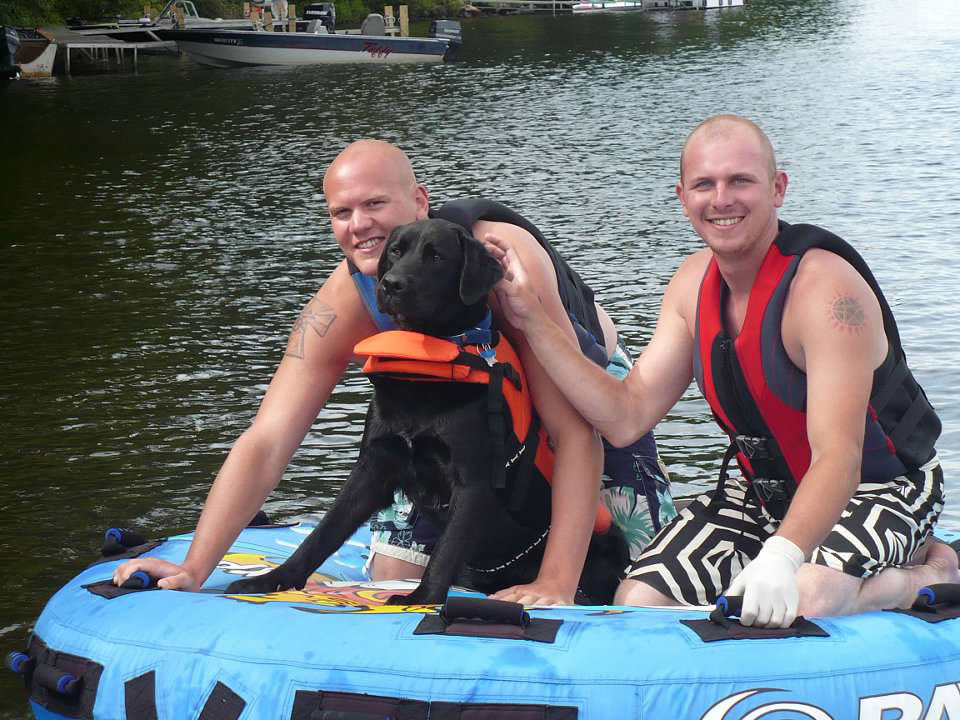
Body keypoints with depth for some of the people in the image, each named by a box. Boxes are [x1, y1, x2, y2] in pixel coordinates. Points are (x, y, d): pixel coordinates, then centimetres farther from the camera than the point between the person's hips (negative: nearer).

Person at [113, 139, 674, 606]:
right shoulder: (343, 306, -29)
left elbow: (575, 429, -40)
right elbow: (266, 442, -30)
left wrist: (558, 582, -46)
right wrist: (194, 571, -41)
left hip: (588, 387, -3)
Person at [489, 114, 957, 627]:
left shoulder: (825, 287, -25)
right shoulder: (696, 282, -1)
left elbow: (838, 460, -34)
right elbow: (626, 418, -5)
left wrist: (781, 558, -50)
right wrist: (533, 321, -12)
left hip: (881, 489, -8)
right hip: (768, 491, 8)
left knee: (799, 607, -37)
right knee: (637, 603, -8)